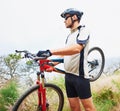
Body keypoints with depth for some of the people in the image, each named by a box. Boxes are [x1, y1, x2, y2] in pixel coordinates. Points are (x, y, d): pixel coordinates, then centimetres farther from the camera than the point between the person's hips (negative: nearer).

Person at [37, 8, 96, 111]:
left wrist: (50, 52, -36)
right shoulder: (70, 35, 17)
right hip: (68, 75, 8)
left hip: (80, 75, -7)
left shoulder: (83, 31, -10)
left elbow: (76, 48, -29)